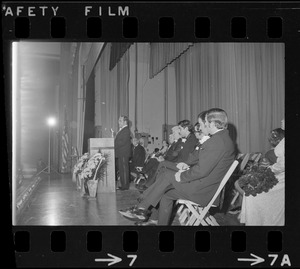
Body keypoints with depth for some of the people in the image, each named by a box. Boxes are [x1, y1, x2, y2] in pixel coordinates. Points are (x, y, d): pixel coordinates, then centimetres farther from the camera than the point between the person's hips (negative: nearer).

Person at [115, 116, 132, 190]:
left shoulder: (126, 130, -12)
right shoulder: (121, 130, 19)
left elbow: (123, 142, -20)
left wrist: (114, 146, -18)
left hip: (123, 154, -10)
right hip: (119, 154, 10)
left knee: (124, 169, -6)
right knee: (121, 169, 11)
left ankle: (125, 185, -2)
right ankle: (123, 185, 17)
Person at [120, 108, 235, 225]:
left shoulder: (218, 141, -21)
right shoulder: (222, 138, 14)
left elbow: (202, 170, -26)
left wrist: (182, 176, -11)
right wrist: (187, 170, 5)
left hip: (203, 190, -10)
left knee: (167, 175, -5)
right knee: (166, 194, 10)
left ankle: (142, 208, 5)